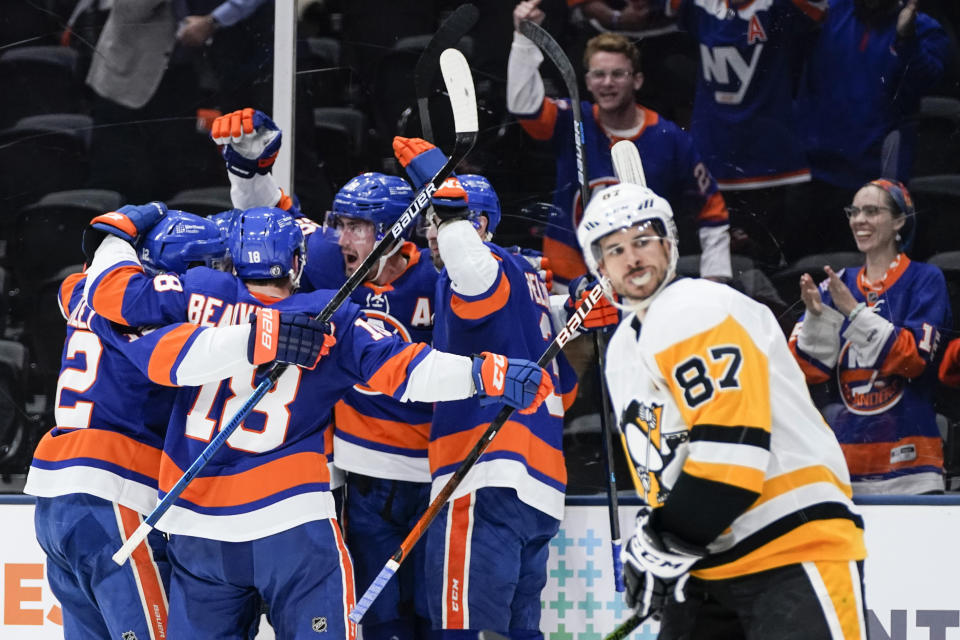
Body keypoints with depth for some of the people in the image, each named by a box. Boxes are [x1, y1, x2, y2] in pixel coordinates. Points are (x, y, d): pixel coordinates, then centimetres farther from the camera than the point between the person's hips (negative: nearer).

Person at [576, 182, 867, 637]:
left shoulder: (698, 310, -12)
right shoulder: (622, 352, 19)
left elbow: (732, 446, -21)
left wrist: (669, 542, -17)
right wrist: (653, 540, 10)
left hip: (794, 544, -10)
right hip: (708, 564, 10)